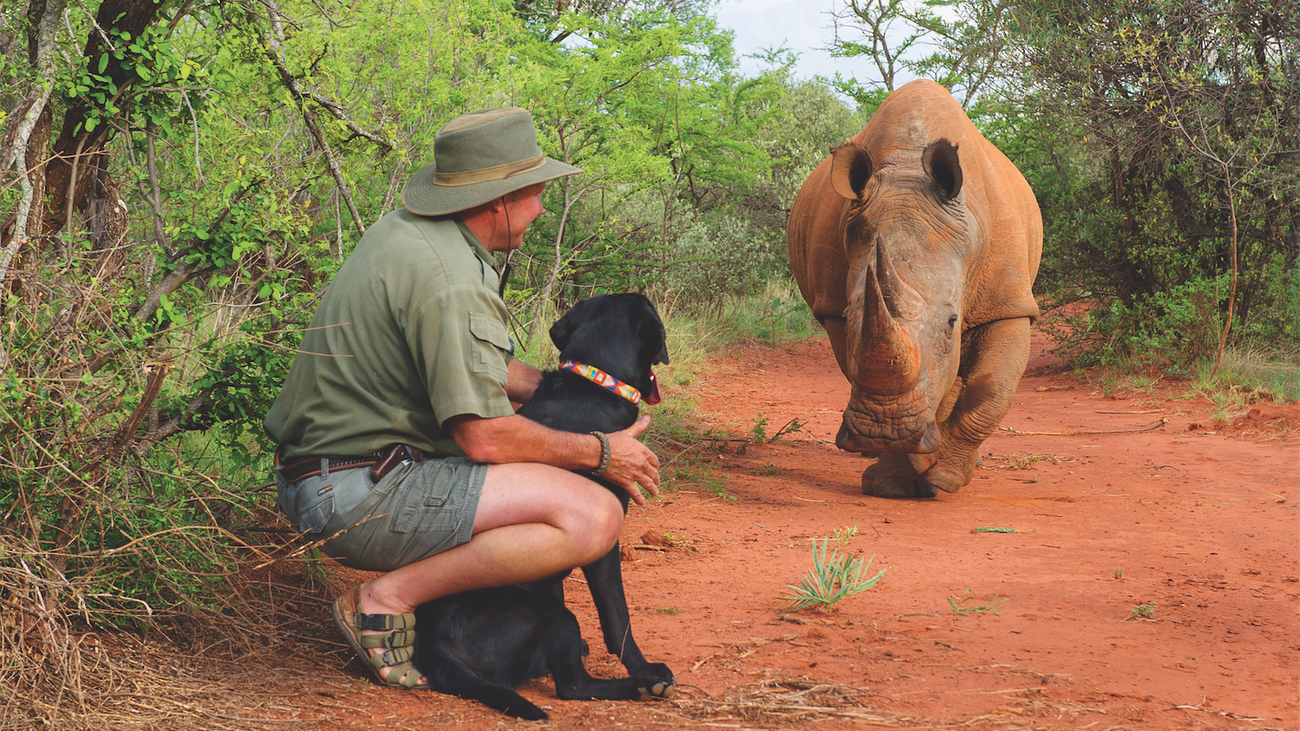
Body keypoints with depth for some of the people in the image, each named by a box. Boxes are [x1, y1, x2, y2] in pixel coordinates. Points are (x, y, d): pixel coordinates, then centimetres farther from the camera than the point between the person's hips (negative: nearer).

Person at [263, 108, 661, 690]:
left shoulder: (405, 228, 12)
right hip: (360, 497, -11)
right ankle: (387, 599, -11)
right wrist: (601, 454, -6)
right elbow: (484, 438, -20)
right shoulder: (450, 278, -19)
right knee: (593, 516, -20)